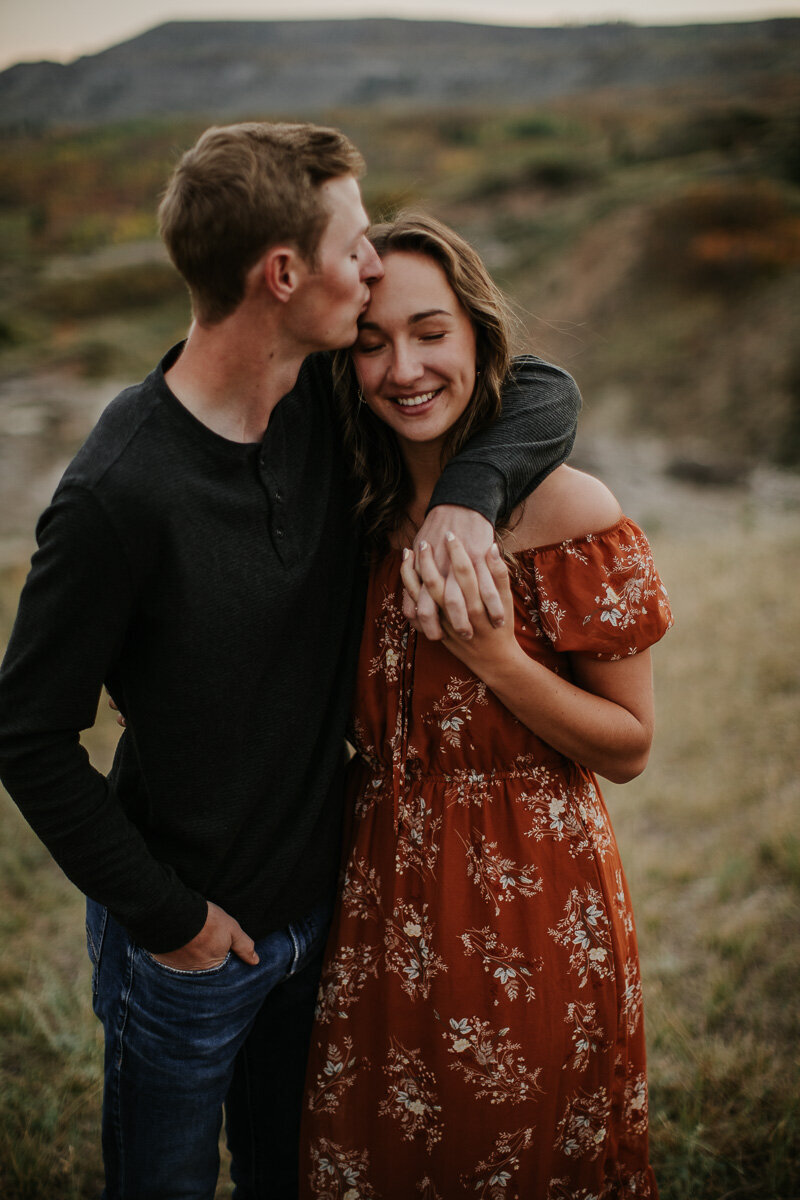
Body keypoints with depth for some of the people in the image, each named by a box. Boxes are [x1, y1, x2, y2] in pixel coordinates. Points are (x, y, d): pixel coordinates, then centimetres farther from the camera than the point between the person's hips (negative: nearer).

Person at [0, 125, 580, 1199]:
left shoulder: (332, 400, -10)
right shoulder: (120, 494, -28)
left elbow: (545, 395, -2)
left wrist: (467, 494, -23)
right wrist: (165, 915, -15)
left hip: (319, 898, 6)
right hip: (188, 941, -5)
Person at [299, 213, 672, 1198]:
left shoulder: (565, 510, -19)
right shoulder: (362, 507, -2)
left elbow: (628, 748, -13)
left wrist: (495, 655, -26)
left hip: (529, 900, -4)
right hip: (385, 892, 5)